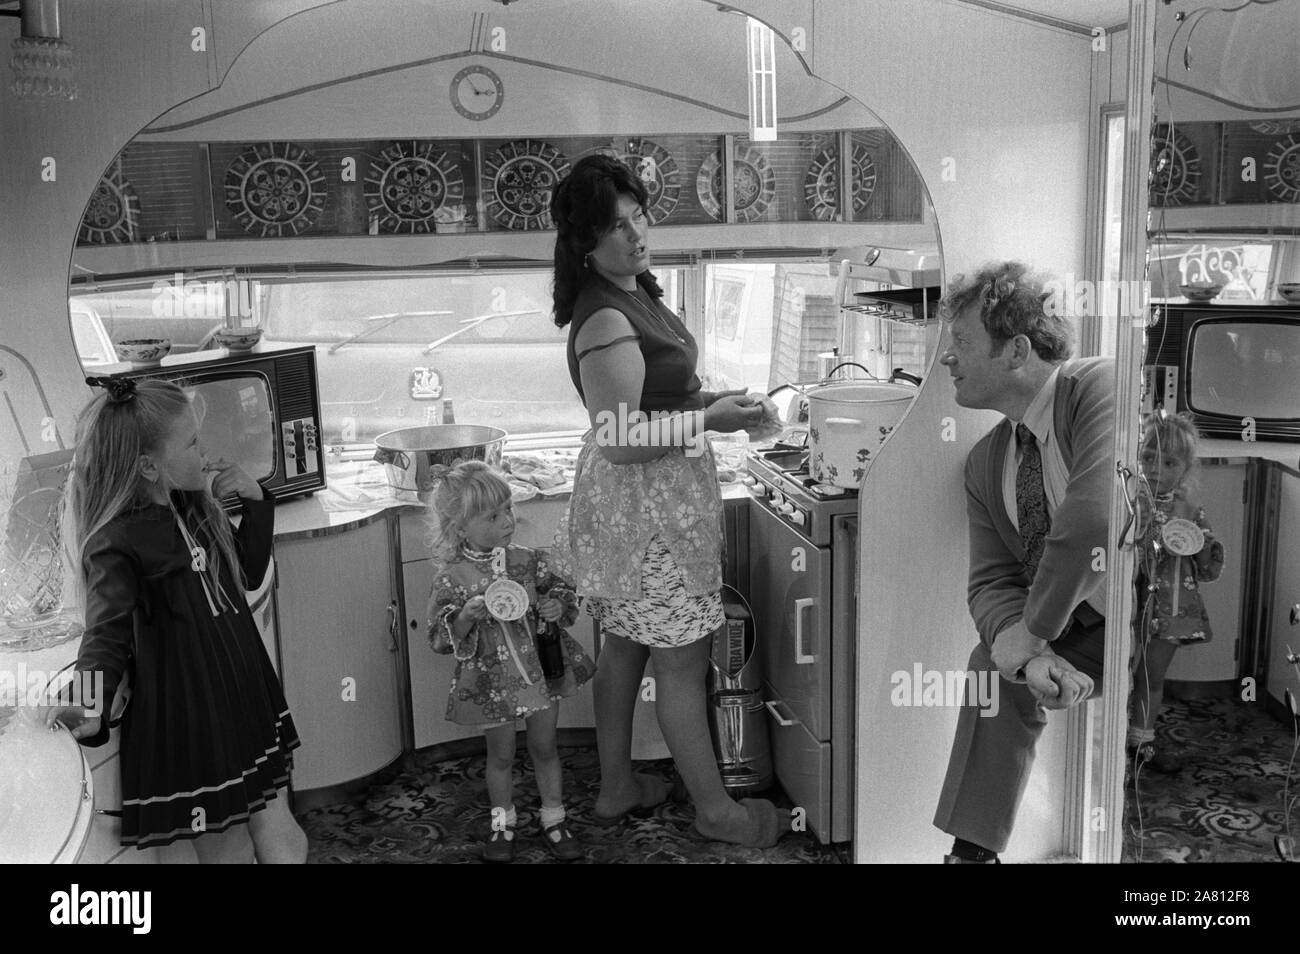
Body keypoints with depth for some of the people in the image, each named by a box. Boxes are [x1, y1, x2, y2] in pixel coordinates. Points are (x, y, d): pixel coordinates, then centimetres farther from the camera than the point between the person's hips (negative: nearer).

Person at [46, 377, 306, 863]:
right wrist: (91, 711, -41)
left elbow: (248, 572, 17)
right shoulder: (116, 546, -19)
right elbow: (108, 635, -22)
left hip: (244, 704, 7)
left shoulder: (193, 508, 6)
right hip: (186, 725, -7)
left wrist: (255, 501, 2)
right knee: (228, 849, 6)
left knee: (282, 844, 13)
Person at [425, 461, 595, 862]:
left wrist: (559, 606, -14)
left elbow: (560, 589, 8)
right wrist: (466, 616, -29)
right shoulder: (451, 577, -14)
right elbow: (440, 637, -11)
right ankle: (502, 823, 35)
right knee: (501, 755, 14)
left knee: (545, 748, 16)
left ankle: (554, 820, 33)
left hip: (541, 670, 3)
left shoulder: (527, 560, -6)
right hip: (492, 681, -2)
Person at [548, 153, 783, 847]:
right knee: (681, 661, 3)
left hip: (635, 498, 10)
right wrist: (710, 419, -19)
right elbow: (621, 440, -25)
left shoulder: (632, 291, 8)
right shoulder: (606, 321, -24)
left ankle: (616, 788, 35)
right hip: (649, 505, -10)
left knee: (625, 646, 19)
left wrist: (702, 400, 9)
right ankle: (715, 809, 19)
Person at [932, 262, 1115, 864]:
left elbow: (1093, 520, -30)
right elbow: (991, 582, 1)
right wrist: (1030, 654, -21)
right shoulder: (986, 462, 7)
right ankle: (973, 851, 0)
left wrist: (1036, 630, -20)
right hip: (1089, 627, 7)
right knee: (996, 662, -11)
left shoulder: (1098, 386, -17)